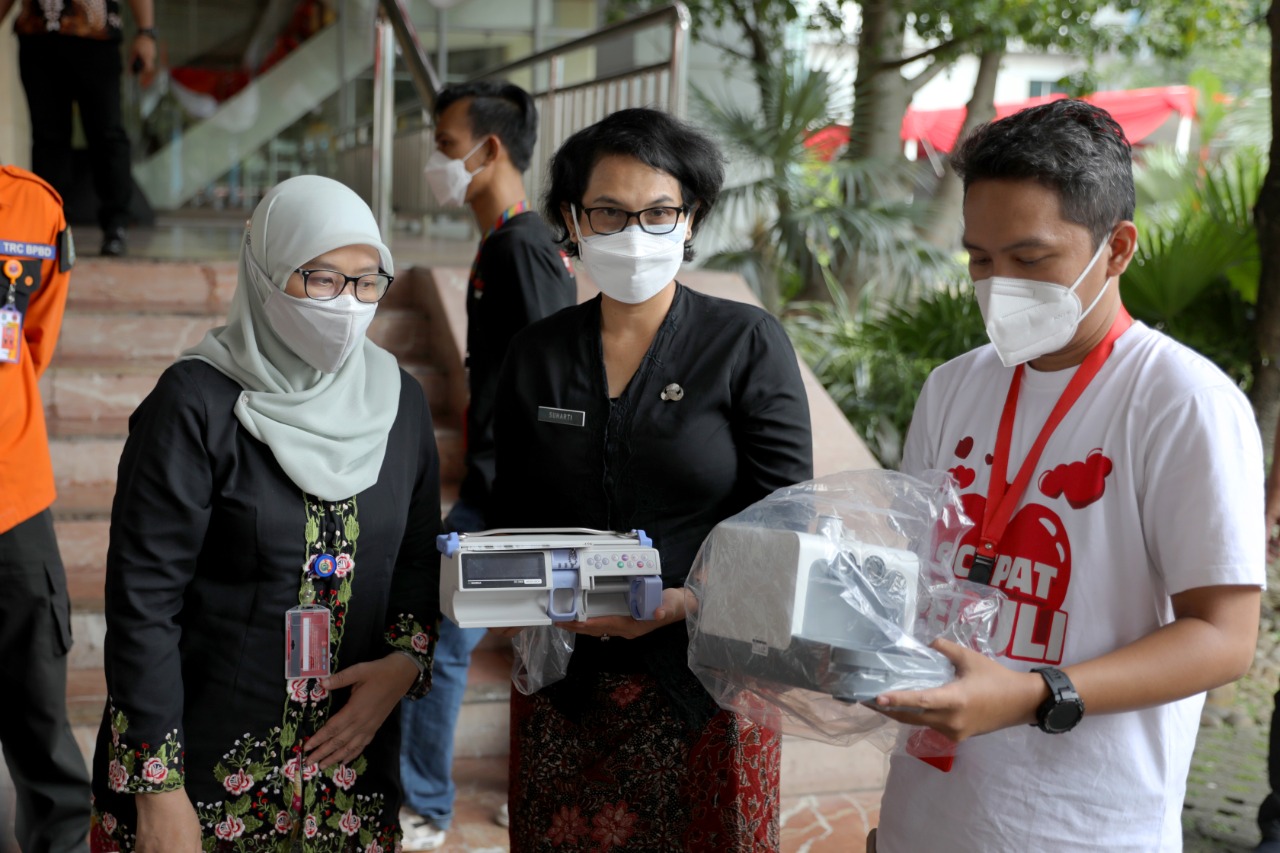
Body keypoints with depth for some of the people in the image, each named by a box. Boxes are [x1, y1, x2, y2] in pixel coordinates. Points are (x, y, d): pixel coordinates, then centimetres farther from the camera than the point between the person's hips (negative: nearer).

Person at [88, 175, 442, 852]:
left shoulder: (398, 399, 2)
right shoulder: (198, 402, -13)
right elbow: (144, 598, -13)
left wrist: (407, 659, -7)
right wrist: (158, 790, -14)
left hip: (350, 755, 4)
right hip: (208, 764, -4)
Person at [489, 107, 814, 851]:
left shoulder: (748, 344, -4)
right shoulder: (537, 355, 6)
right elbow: (513, 518, 11)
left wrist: (683, 603, -22)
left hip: (704, 679, -2)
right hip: (565, 683, 3)